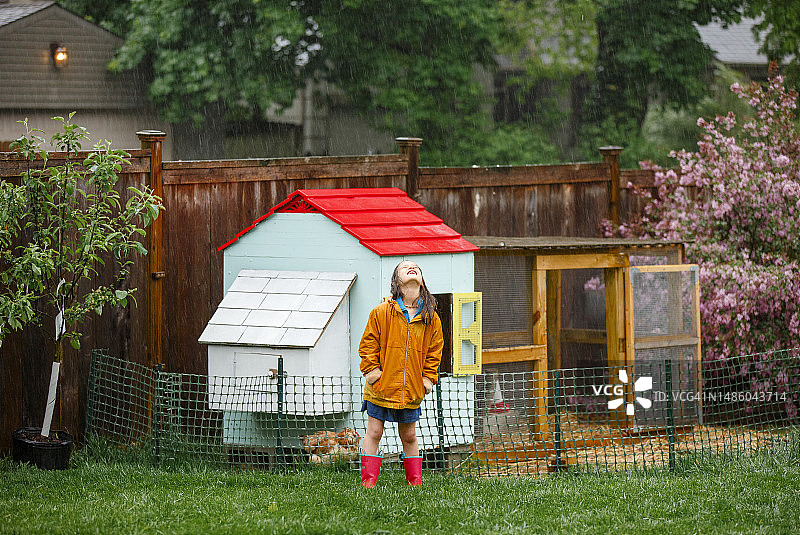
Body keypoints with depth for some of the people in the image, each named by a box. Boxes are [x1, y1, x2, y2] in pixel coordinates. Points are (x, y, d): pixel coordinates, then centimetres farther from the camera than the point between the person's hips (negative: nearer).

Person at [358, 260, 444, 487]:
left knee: (409, 436, 11)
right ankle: (368, 482, 7)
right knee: (374, 432, 1)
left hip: (412, 390, 2)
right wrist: (372, 371, -6)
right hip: (381, 387, -2)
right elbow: (368, 345, 0)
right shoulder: (381, 312, -6)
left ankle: (415, 483, 20)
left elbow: (434, 350, 12)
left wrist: (427, 378, 5)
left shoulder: (431, 318, 3)